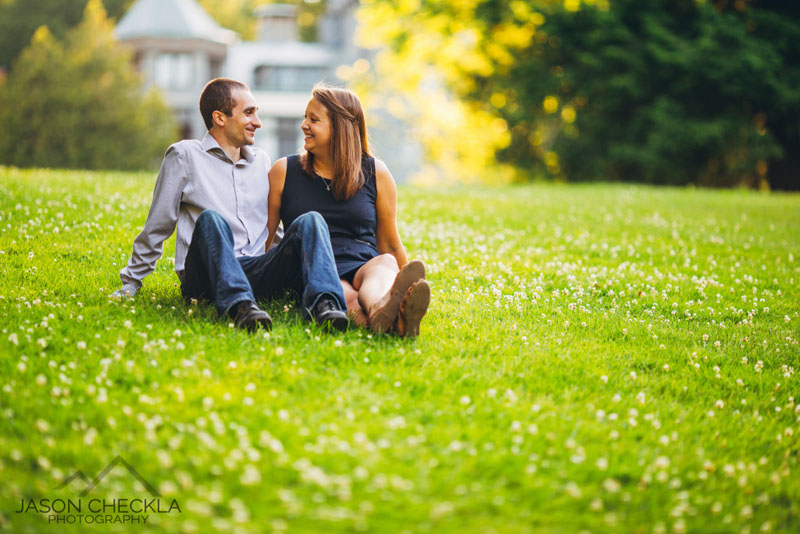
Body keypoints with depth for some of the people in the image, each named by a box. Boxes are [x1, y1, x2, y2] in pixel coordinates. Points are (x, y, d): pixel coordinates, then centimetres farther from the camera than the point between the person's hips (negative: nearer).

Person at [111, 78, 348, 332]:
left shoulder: (261, 160, 24)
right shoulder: (184, 156, 8)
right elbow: (157, 226, 10)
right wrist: (130, 283, 9)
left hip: (257, 272, 4)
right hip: (206, 277, -4)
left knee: (310, 220, -20)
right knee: (210, 218, -34)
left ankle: (323, 303, -46)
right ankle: (239, 305, -56)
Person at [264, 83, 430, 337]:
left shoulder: (375, 173, 12)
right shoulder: (283, 171, 12)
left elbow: (390, 243, 20)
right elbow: (263, 238, 14)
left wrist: (407, 286, 22)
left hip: (364, 266, 1)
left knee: (384, 263, -35)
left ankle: (381, 306, -71)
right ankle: (379, 319, -72)